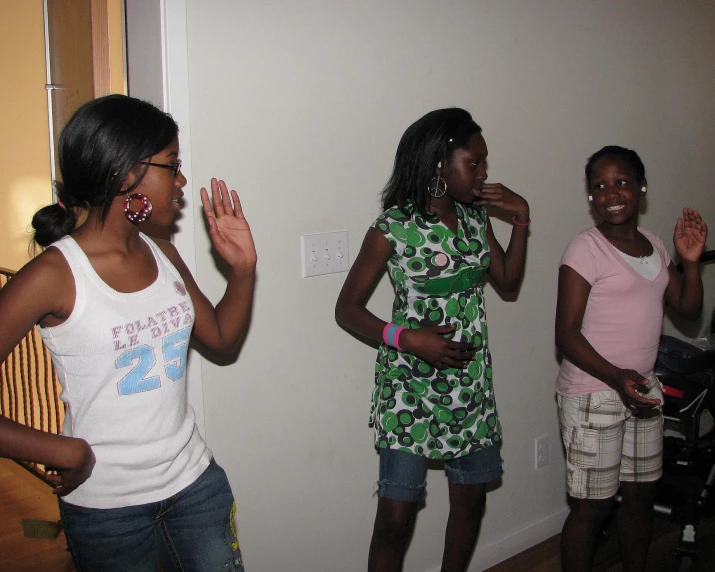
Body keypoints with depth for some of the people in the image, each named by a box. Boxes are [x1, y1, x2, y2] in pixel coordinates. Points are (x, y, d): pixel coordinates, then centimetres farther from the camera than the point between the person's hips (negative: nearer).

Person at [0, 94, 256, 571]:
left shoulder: (163, 255, 2)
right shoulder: (54, 274, -18)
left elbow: (222, 339, 12)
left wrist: (243, 268, -1)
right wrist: (64, 452, -17)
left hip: (196, 482, 6)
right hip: (107, 509, -5)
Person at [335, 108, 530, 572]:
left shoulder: (475, 217, 5)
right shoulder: (394, 227, -13)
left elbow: (508, 281, 13)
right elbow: (348, 308, -10)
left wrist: (521, 217, 2)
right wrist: (406, 337, -24)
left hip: (471, 381, 6)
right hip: (411, 385, -6)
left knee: (472, 497, 16)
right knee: (397, 514, -4)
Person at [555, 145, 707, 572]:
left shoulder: (654, 245, 9)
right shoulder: (586, 249, -12)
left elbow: (689, 309, 10)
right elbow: (567, 334, -17)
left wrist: (691, 261, -6)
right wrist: (616, 377, -30)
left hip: (643, 390, 7)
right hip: (593, 394, -7)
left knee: (641, 493, 18)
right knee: (593, 505, 0)